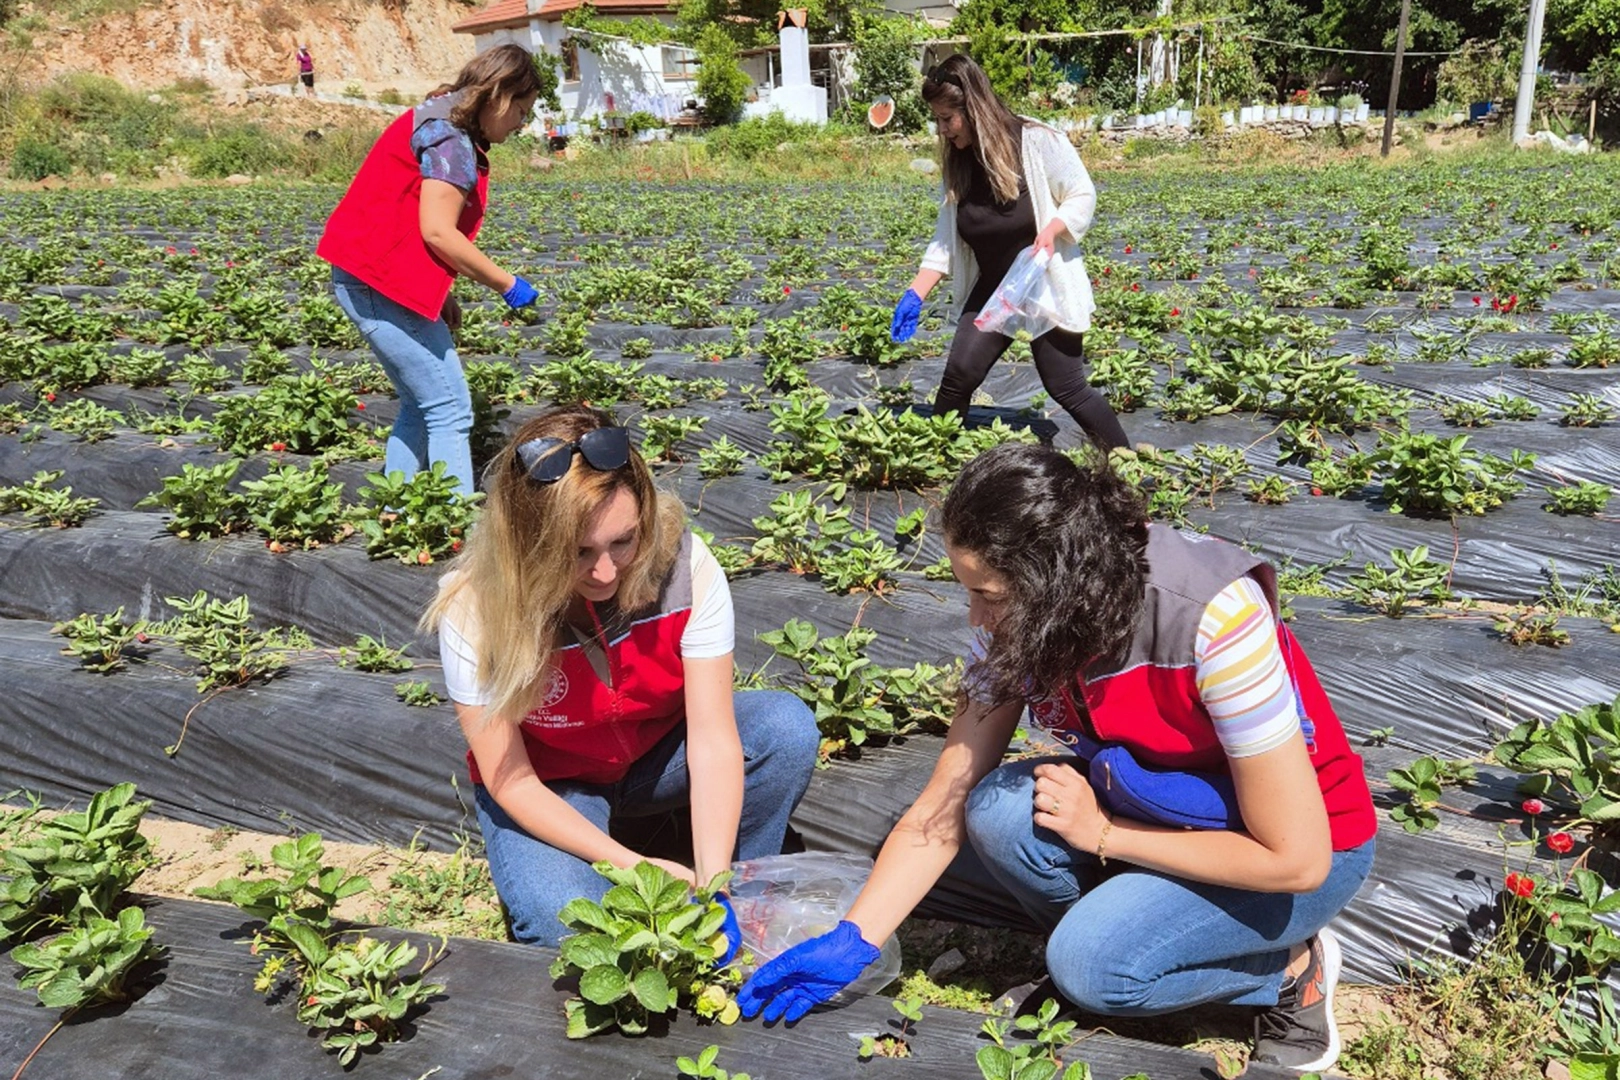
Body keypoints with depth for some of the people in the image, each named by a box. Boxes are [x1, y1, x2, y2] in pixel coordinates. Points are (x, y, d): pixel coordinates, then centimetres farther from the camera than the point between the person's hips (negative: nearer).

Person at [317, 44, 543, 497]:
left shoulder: (444, 125, 18)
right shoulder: (450, 136, -13)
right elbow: (437, 232, -21)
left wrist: (442, 295, 11)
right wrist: (507, 285, -12)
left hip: (368, 281, 10)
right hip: (385, 286, -10)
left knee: (420, 407, 16)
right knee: (451, 411, -9)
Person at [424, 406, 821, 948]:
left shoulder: (682, 564, -27)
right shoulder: (475, 611, -28)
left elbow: (714, 739, -25)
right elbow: (511, 782, -21)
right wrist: (632, 865, -29)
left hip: (660, 754, 2)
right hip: (549, 789, -2)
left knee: (788, 726, -26)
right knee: (569, 928, -31)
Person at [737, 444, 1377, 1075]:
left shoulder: (1216, 620, -34)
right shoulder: (1021, 627, -16)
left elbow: (1297, 860, -28)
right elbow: (944, 806, -10)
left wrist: (1103, 831, -23)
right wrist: (850, 943, -17)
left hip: (1315, 841, -5)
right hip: (1155, 800, 5)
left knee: (1091, 964, -25)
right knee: (998, 813, -22)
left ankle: (1293, 967, 1)